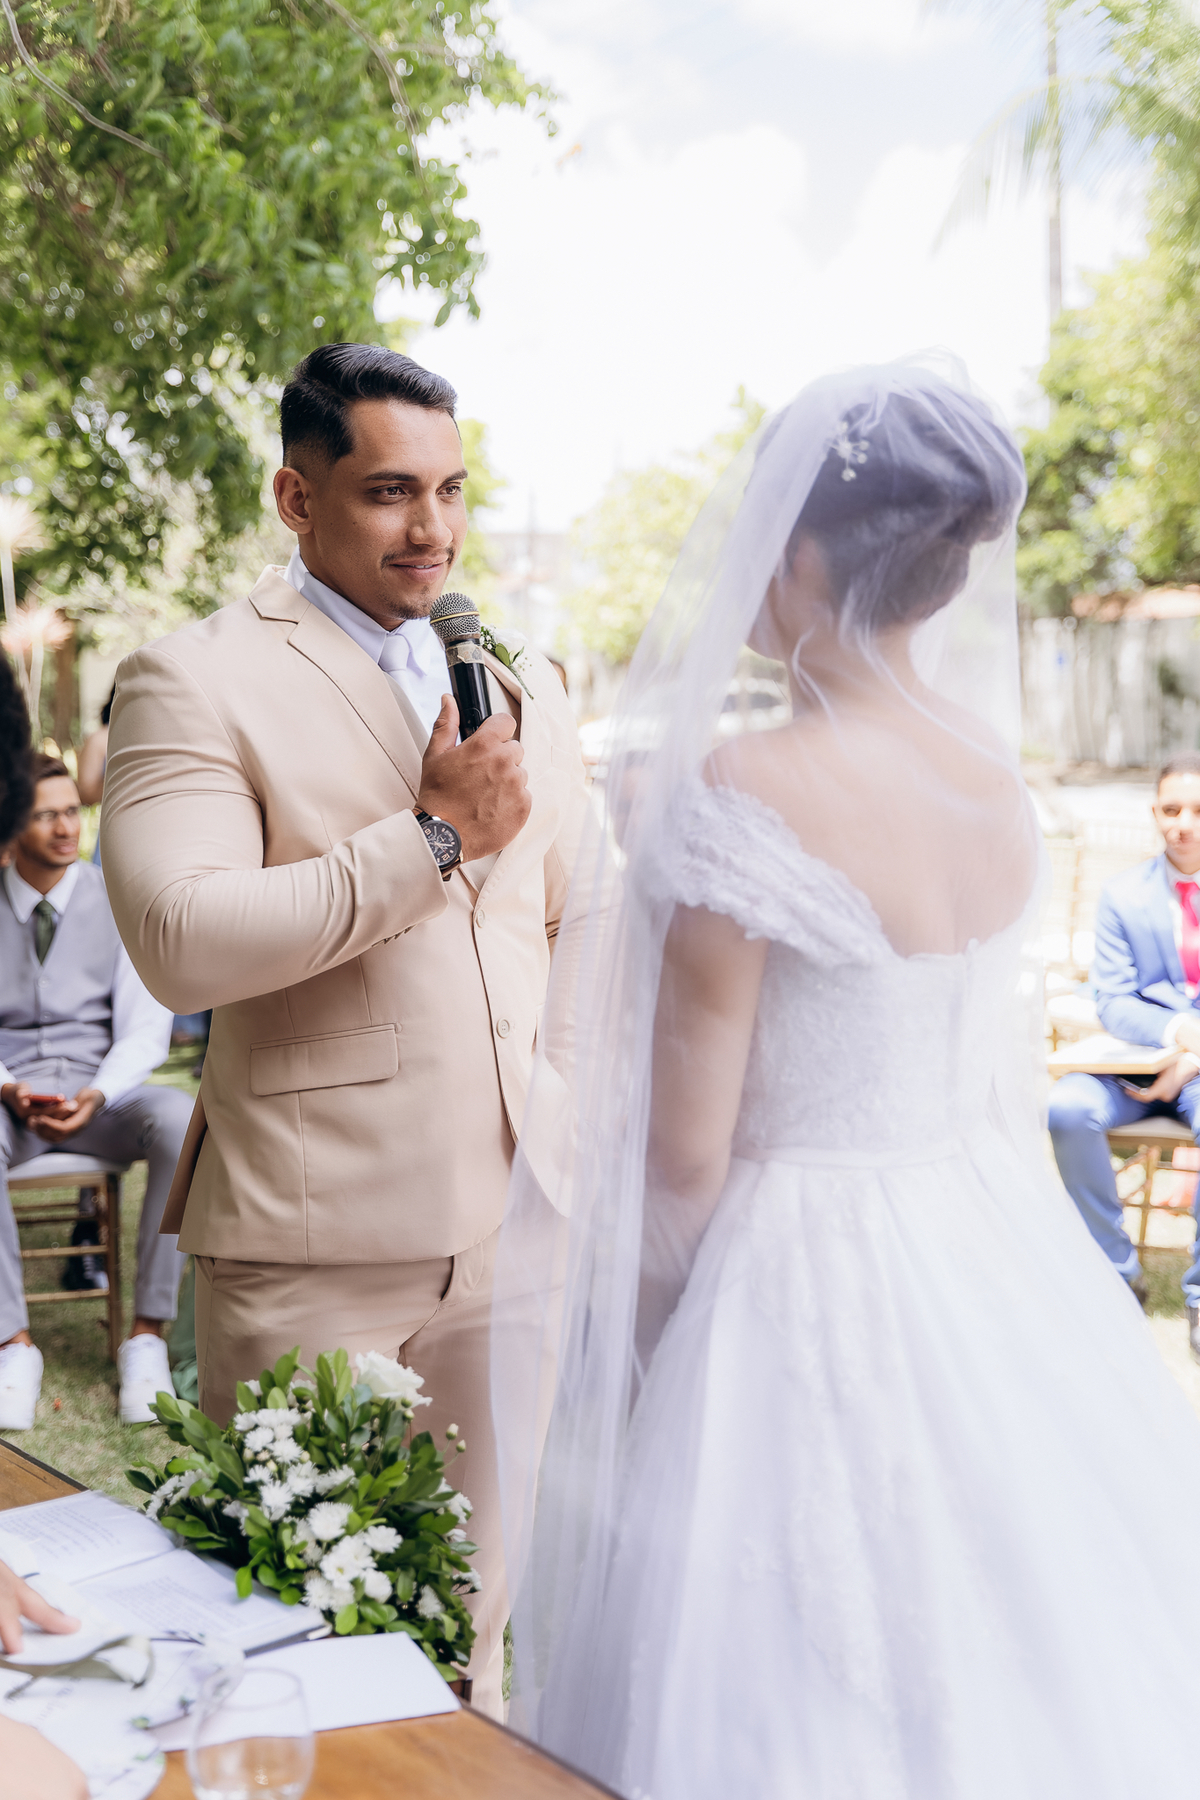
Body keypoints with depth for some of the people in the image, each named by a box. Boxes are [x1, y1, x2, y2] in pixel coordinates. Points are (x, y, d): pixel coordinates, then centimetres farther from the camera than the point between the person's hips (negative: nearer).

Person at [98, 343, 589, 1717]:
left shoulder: (522, 686, 14)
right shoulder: (195, 683, -6)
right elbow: (179, 942, -20)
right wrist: (432, 837, -18)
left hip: (508, 1230, 5)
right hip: (310, 1246, -5)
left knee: (472, 1625, 15)